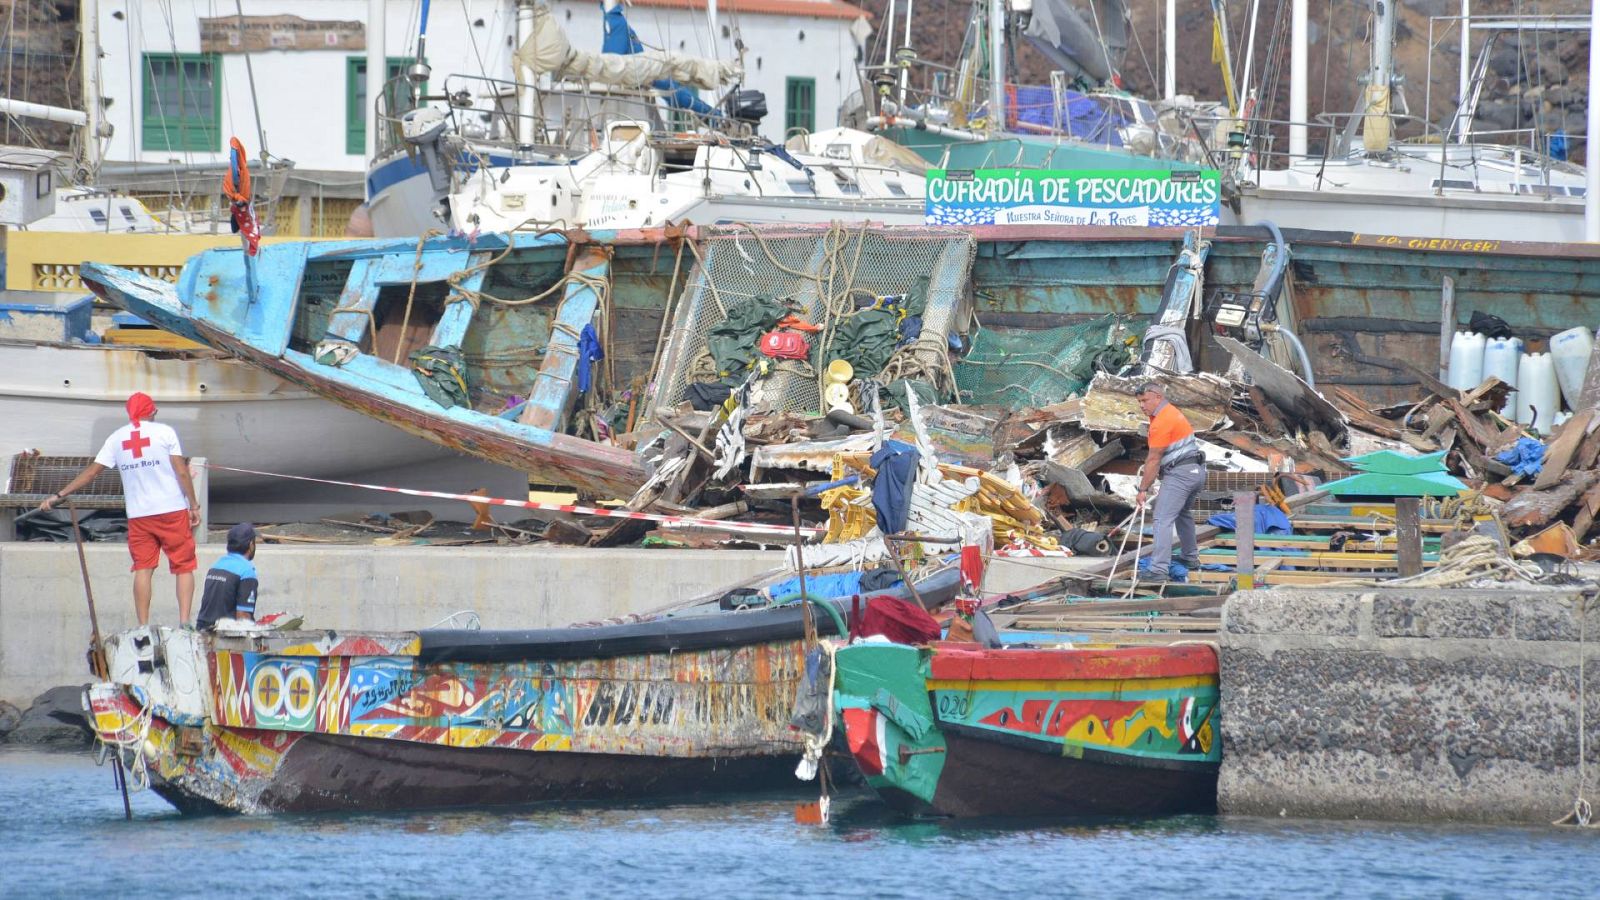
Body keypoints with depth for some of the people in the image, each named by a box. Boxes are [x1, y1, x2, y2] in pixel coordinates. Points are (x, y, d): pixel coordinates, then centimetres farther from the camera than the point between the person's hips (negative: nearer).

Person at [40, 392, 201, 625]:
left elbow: (91, 471, 8)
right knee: (184, 566, 4)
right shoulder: (165, 432, 0)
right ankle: (184, 622, -8)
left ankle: (143, 626, -3)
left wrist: (59, 495, 13)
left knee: (143, 568, 4)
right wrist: (194, 505, 0)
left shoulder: (117, 438, 8)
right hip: (172, 510, -2)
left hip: (138, 515, 2)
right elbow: (182, 472, -5)